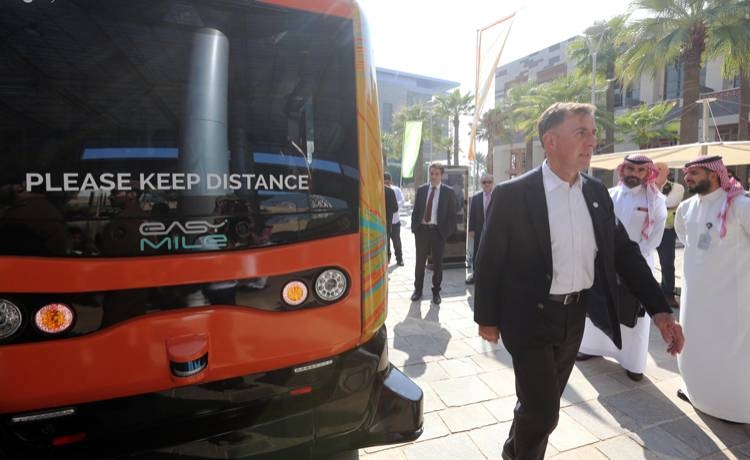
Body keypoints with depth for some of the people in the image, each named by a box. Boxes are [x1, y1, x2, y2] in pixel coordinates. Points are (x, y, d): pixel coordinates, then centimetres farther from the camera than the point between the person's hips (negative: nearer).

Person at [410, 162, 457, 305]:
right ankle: (418, 289, 24)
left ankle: (436, 291, 21)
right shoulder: (421, 190, 6)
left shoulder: (448, 191, 0)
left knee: (437, 263, 8)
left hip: (438, 231, -2)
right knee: (420, 261, 9)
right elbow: (415, 210, 9)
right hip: (422, 229, 2)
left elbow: (452, 213, 0)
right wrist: (414, 227, 0)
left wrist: (448, 231, -8)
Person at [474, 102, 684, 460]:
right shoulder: (512, 194, -15)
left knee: (544, 401, 22)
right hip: (530, 317, -6)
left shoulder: (597, 192, 2)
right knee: (542, 410, 1)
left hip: (575, 315, 6)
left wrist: (659, 309, -2)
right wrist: (487, 318, -7)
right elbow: (489, 260, -11)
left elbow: (624, 251, 6)